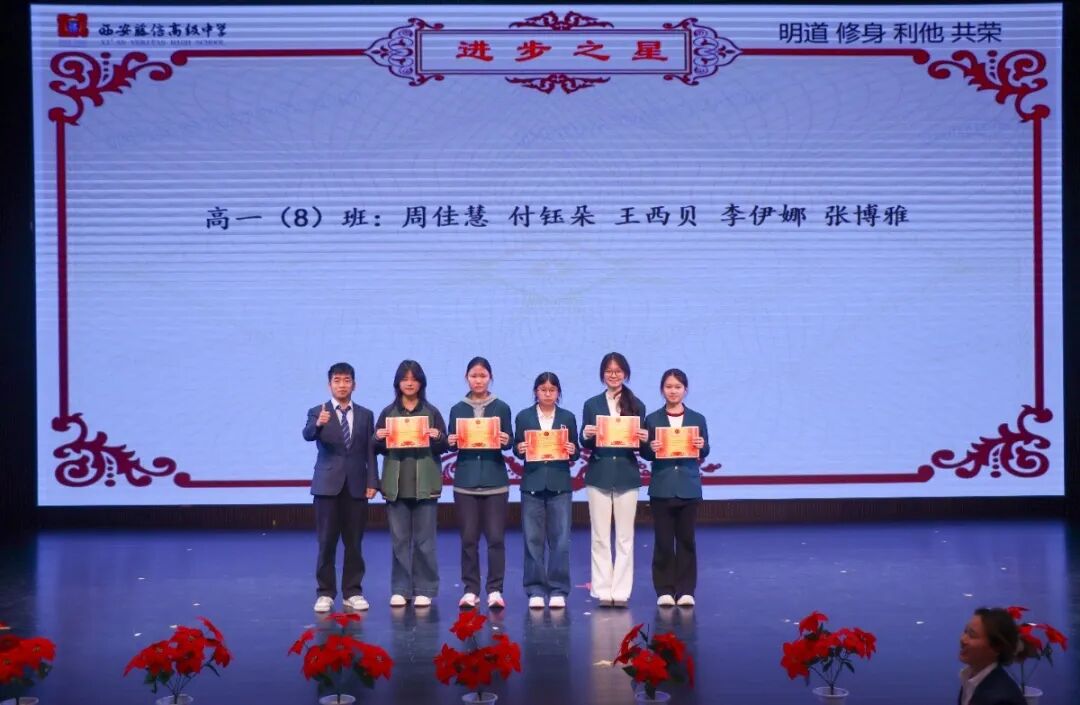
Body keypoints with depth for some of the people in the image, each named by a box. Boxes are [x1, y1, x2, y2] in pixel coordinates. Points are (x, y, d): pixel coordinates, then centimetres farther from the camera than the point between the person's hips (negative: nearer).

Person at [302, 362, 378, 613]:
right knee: (326, 543, 0)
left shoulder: (365, 415, 9)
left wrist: (372, 482, -2)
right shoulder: (317, 412, 2)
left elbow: (370, 451, 7)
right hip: (328, 485, -2)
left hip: (356, 485, 2)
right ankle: (325, 593, 8)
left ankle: (353, 592, 14)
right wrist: (318, 424, -41)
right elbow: (307, 435, -19)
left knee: (354, 543, 6)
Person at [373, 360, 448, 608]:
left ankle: (424, 590, 8)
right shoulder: (388, 413, 8)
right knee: (399, 539, 4)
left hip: (424, 484, -1)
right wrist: (378, 438, -13)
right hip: (396, 483, 1)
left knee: (424, 540, 2)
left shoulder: (431, 412, 5)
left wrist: (437, 438, -16)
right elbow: (378, 448, 8)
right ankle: (400, 589, 10)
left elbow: (443, 447, 4)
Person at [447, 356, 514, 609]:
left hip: (495, 480, -1)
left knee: (495, 537, -3)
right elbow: (452, 443, 9)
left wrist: (506, 442, -17)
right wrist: (452, 442, -12)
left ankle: (495, 590, 3)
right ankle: (470, 590, 8)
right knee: (468, 538, 1)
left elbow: (508, 441, 4)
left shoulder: (501, 408, 5)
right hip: (466, 480, 1)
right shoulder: (457, 409, 8)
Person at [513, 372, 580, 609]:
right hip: (532, 483, 0)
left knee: (560, 539, -1)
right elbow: (517, 449, 6)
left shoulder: (568, 417, 8)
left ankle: (558, 590, 5)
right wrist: (519, 450, -16)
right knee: (533, 539, 1)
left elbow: (574, 451, 8)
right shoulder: (524, 417, 7)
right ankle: (536, 590, 7)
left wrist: (573, 452, -14)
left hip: (559, 485, 0)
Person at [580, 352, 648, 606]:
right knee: (600, 537, 2)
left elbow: (640, 445, 4)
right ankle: (602, 590, 7)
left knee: (625, 537, 2)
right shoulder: (592, 405, 6)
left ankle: (621, 591, 6)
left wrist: (643, 438, -17)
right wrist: (586, 436, -18)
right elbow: (585, 443, 3)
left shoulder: (636, 406, 5)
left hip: (627, 476, 0)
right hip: (599, 476, 0)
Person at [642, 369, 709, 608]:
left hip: (688, 488, 1)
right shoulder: (652, 419, 3)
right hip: (661, 488, -1)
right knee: (663, 540, 2)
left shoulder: (697, 419, 6)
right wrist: (651, 449, -18)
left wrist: (702, 446, -16)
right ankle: (664, 589, 8)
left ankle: (685, 589, 10)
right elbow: (645, 453, 3)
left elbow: (703, 452, 5)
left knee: (686, 539, 5)